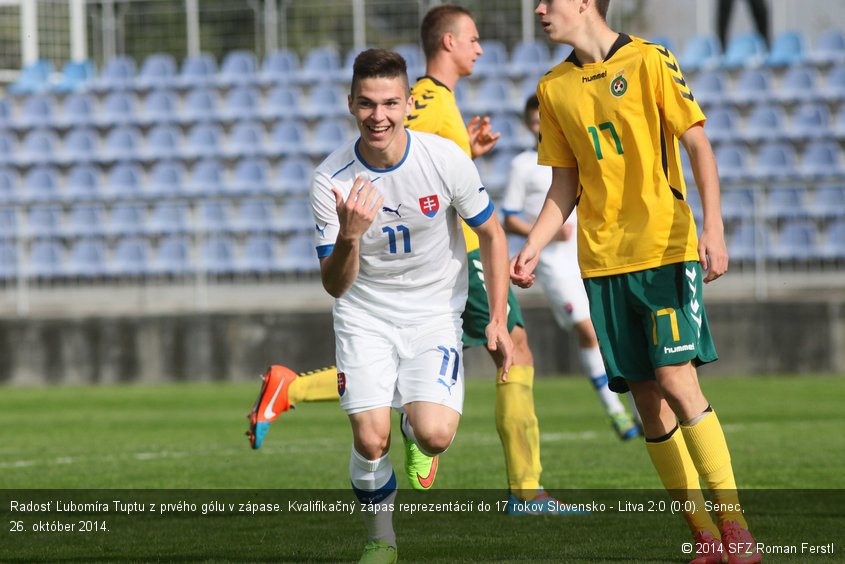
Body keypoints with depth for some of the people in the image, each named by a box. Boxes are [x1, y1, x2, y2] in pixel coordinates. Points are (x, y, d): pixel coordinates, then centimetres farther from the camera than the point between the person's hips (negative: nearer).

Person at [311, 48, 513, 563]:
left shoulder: (445, 159, -14)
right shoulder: (332, 181, -15)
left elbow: (491, 235, 2)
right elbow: (335, 286, -15)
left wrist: (498, 320, -1)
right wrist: (349, 238, -36)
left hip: (435, 313, 0)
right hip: (365, 316, 0)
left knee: (433, 436, -20)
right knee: (370, 441, -16)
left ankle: (416, 420, 19)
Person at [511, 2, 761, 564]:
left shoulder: (648, 60, -3)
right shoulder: (554, 88, 11)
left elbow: (699, 147, -4)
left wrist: (714, 228, -16)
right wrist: (533, 247, 3)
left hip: (665, 248, -5)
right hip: (602, 260, 5)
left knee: (676, 381, -16)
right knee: (648, 399, 1)